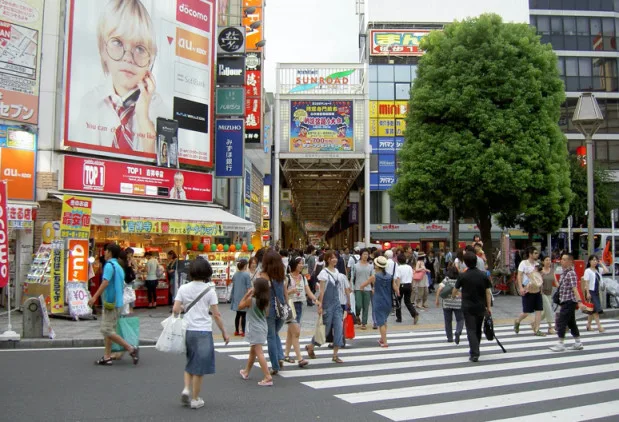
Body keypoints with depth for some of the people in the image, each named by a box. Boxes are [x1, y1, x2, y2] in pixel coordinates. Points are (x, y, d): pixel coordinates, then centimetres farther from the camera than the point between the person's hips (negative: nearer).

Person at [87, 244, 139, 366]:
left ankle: (131, 348, -8)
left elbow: (105, 282, -24)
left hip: (110, 302, -10)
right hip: (116, 302, 10)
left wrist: (94, 297, -27)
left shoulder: (109, 265, -12)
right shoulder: (119, 267, 17)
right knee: (107, 330, 13)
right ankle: (107, 357, 14)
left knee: (107, 330, -8)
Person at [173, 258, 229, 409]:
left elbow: (175, 310, -5)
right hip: (203, 331, -3)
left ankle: (186, 388, 7)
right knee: (199, 367, 7)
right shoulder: (210, 290, -7)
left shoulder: (183, 288, 0)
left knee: (190, 361, 23)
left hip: (187, 330, 3)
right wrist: (224, 332, 2)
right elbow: (216, 314, -7)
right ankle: (195, 399, 15)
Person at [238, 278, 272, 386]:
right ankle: (246, 372, 42)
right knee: (252, 351, 24)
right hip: (263, 327, 8)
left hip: (255, 329, -8)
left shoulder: (251, 299, -16)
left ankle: (268, 377, -18)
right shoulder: (266, 301, 1)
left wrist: (247, 294, 1)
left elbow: (240, 306, -1)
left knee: (259, 353, -10)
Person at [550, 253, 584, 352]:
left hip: (568, 302, -10)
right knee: (571, 322, 15)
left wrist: (579, 301, -32)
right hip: (566, 302, 10)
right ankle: (578, 343, 24)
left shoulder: (571, 273, -16)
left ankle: (561, 344, -2)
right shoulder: (564, 273, 12)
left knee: (561, 322, -7)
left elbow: (574, 288, -25)